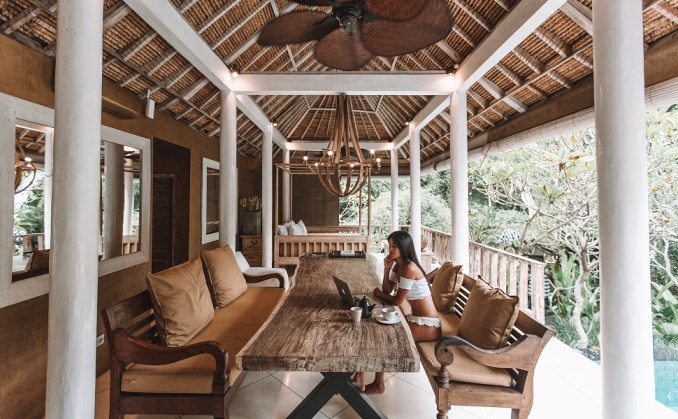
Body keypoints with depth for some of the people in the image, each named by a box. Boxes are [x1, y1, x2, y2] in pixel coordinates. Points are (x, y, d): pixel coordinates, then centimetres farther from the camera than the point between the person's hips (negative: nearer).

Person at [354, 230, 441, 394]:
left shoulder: (409, 268, -24)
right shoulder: (398, 265, 5)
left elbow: (397, 301, -20)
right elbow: (387, 291, 3)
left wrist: (378, 293, -3)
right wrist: (386, 269, -8)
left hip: (427, 325, -9)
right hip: (416, 318, 9)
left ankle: (378, 384, 8)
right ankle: (361, 372, 9)